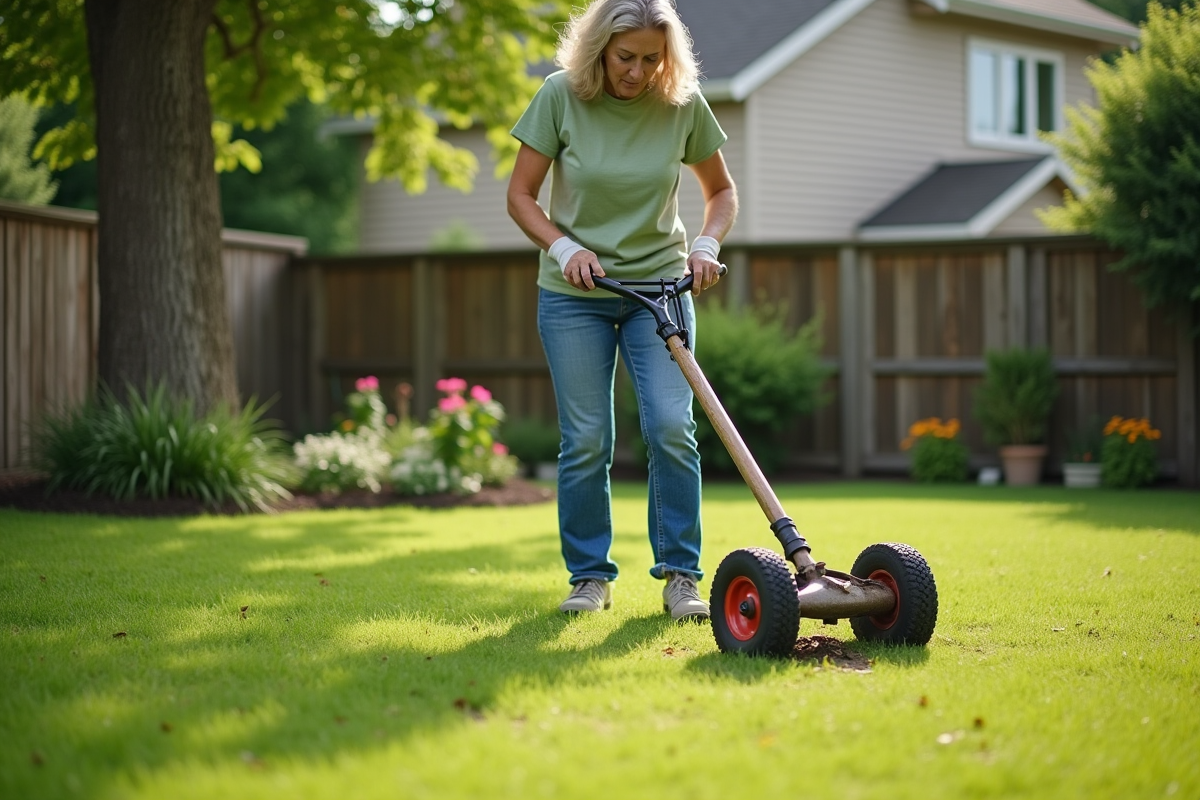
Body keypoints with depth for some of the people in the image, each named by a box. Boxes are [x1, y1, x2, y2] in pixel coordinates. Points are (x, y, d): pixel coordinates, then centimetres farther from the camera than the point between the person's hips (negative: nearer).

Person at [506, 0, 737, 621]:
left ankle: (680, 575, -2)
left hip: (660, 285, 1)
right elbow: (520, 196, -5)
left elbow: (722, 191, 7)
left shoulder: (683, 105, -7)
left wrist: (706, 244, -11)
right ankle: (589, 577, 12)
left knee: (671, 426, -12)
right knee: (586, 440, -1)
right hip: (574, 292, -1)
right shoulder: (561, 97, -11)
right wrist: (564, 247, -20)